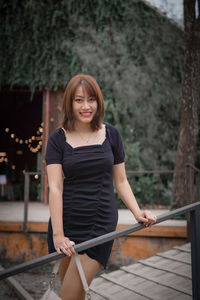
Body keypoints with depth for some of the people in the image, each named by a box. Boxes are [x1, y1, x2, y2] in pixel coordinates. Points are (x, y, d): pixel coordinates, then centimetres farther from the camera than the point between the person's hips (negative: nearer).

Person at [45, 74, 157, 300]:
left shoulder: (111, 135, 5)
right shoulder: (58, 139, -1)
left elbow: (120, 181, 10)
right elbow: (55, 187, -9)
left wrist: (137, 213, -4)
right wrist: (57, 234, -18)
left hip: (101, 222, 0)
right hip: (67, 222, 0)